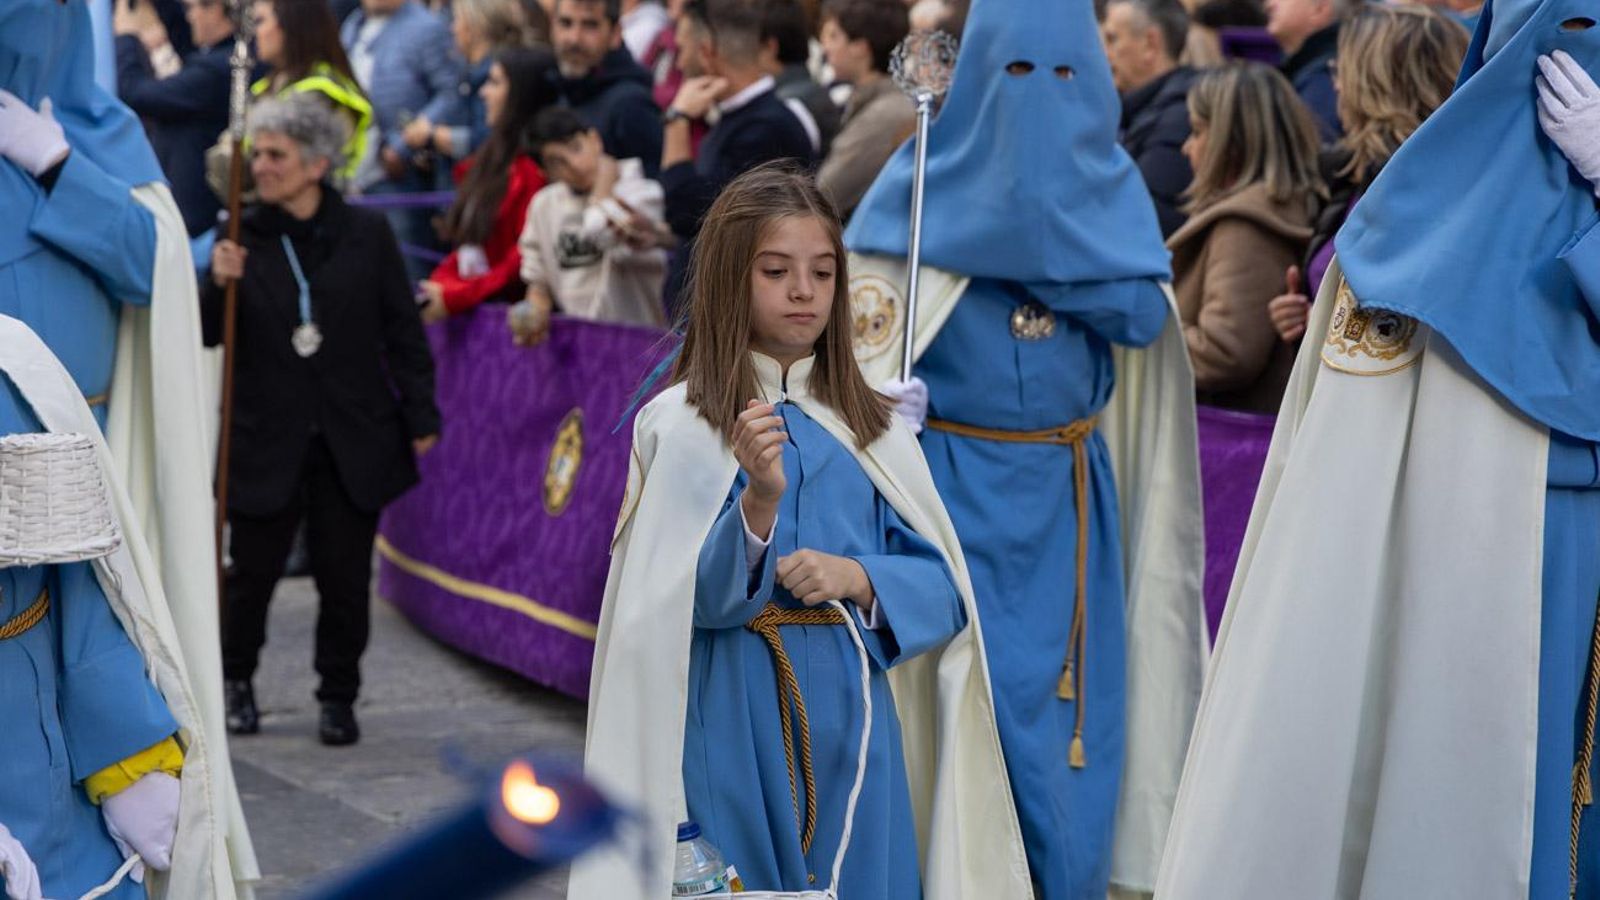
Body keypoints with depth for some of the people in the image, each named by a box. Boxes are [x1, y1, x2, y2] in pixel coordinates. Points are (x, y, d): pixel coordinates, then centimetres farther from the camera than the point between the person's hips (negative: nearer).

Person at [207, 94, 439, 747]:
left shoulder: (366, 235, 0)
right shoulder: (243, 239, 0)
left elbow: (403, 332, 4)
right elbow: (207, 335, 0)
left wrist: (421, 417, 2)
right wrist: (220, 285, -19)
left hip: (353, 439, 0)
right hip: (268, 439, 0)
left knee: (344, 574, 4)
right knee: (253, 568, 4)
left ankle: (338, 697, 19)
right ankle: (236, 680, 28)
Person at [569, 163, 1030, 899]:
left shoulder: (869, 426, 7)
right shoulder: (680, 425, -4)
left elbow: (942, 589, 5)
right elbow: (695, 601, -11)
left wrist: (857, 578, -14)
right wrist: (760, 498, -25)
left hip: (852, 717, 3)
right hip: (735, 723, -3)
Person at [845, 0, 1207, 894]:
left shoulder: (1111, 188, 7)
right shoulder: (926, 182, -2)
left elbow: (1143, 315, -9)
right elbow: (865, 328, -6)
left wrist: (1054, 213, -16)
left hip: (1068, 502, 3)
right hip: (957, 489, -3)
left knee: (1069, 714, 4)